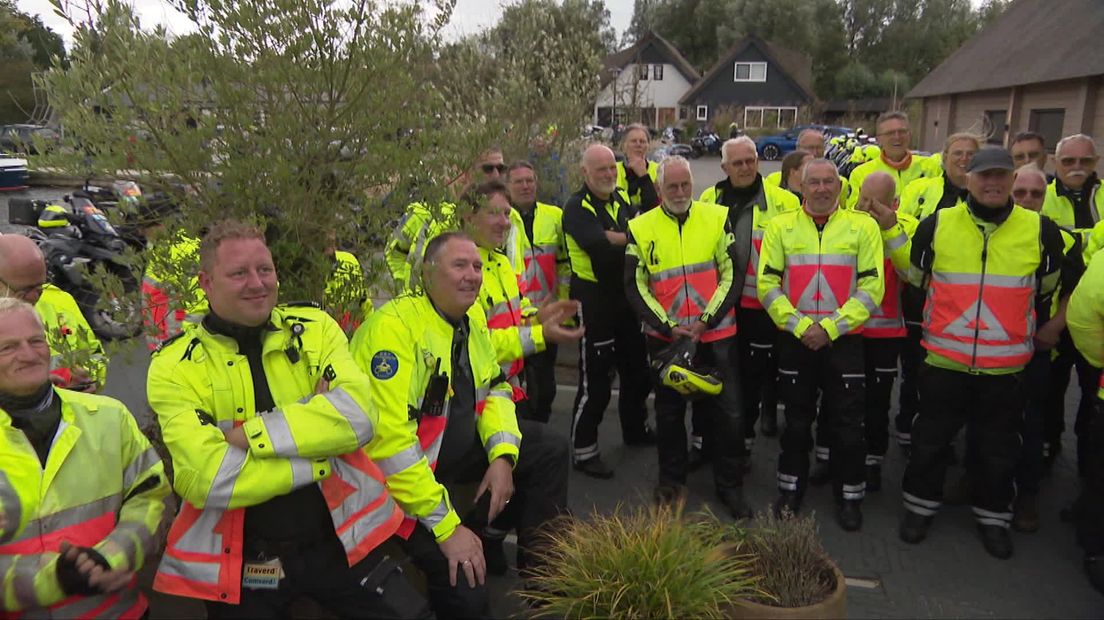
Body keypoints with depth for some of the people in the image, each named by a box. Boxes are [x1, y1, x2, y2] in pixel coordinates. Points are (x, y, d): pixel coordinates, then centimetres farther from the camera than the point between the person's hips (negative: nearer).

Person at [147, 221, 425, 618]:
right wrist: (318, 441, -16)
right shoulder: (176, 366, -8)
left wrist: (251, 435, -20)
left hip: (341, 540, 2)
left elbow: (359, 415, -16)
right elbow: (206, 478, -21)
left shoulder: (315, 328, -1)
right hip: (240, 564, -1)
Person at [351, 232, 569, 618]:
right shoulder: (394, 326, -25)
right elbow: (389, 439, -30)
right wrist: (448, 526, -28)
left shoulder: (473, 316, 1)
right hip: (402, 472, -8)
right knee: (465, 586, -20)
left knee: (549, 450, 8)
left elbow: (494, 388, 12)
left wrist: (502, 455, -7)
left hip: (460, 447, 8)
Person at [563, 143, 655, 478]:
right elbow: (599, 246, -29)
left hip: (627, 297, 8)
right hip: (594, 301, -7)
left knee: (637, 368, 20)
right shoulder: (577, 208, -12)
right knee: (595, 378, -4)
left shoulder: (623, 201, 10)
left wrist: (611, 237, -19)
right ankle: (583, 449, 10)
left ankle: (636, 429, 40)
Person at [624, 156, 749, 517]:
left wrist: (706, 320, -10)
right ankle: (671, 481, 31)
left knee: (728, 412, 5)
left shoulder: (717, 218, -1)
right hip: (665, 337, 0)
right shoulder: (640, 228, -1)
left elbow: (732, 275, -1)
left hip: (716, 334, 0)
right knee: (669, 413, 13)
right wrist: (668, 326, -10)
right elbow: (635, 286, -1)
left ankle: (729, 485, 22)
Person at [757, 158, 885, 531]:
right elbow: (767, 284, -3)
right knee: (796, 421, 14)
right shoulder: (781, 226, 2)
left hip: (845, 341, -1)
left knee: (848, 424, 6)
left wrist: (830, 327, -14)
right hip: (794, 340, 1)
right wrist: (800, 325, -13)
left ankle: (850, 496, 23)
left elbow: (871, 287, -6)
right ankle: (791, 489, 29)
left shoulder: (863, 226, 0)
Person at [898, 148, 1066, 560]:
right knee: (930, 439, 11)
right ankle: (920, 504, 30)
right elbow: (915, 280, 11)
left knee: (999, 448, 14)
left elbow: (1046, 290, 14)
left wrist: (1023, 330, 18)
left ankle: (993, 515, 33)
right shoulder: (936, 226, -4)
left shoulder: (1041, 231, -3)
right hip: (943, 361, 0)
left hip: (1006, 366, 1)